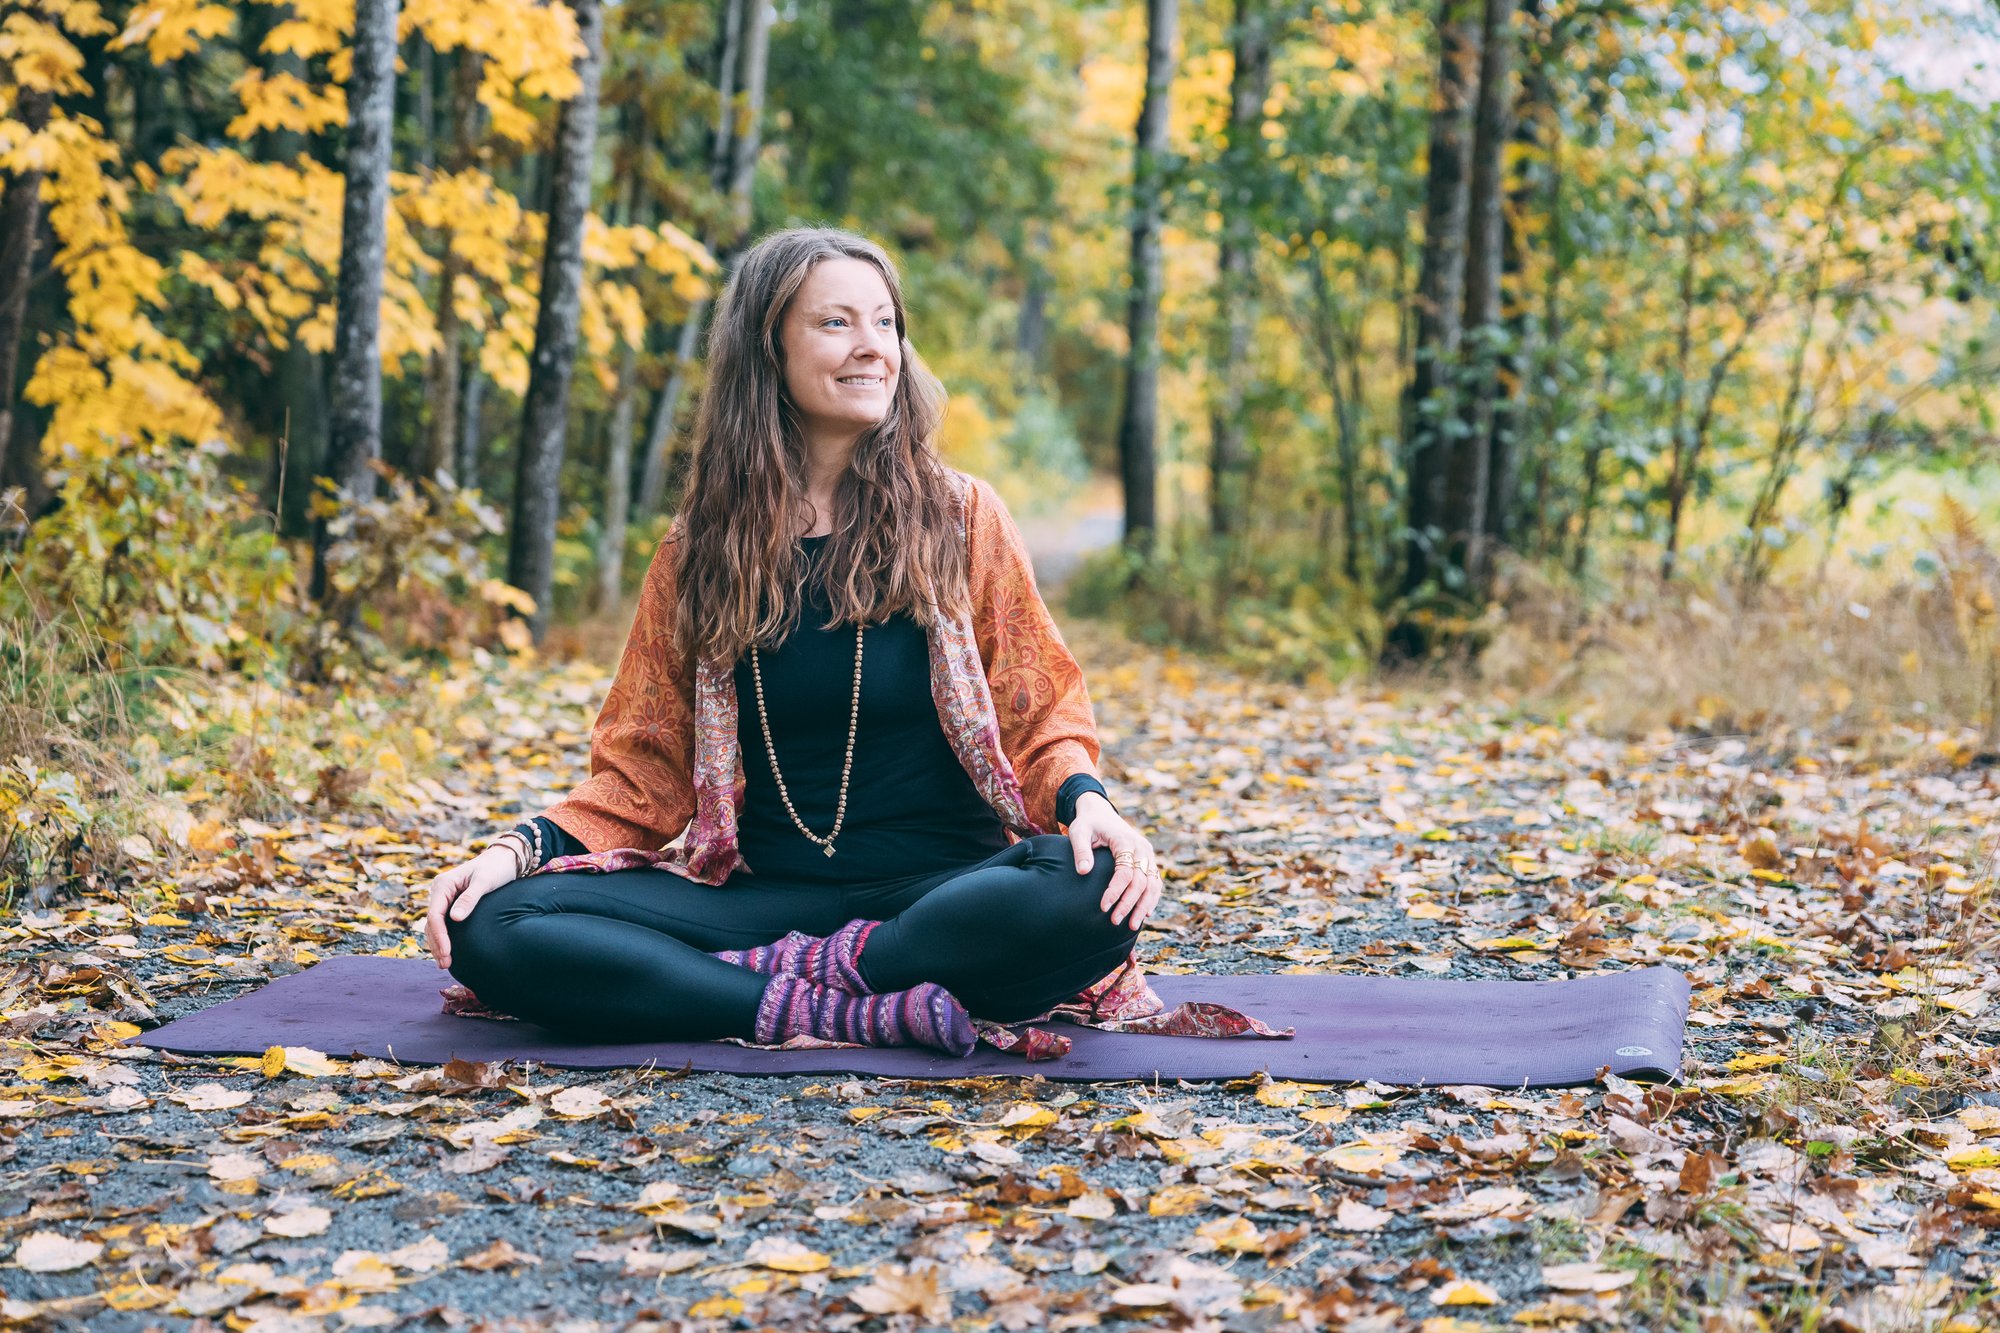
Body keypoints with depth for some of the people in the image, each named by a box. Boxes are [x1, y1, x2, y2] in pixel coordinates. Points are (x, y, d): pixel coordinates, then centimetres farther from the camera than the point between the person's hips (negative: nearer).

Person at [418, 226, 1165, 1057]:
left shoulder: (959, 518, 4)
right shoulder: (703, 548, 8)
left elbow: (1040, 714, 3)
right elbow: (645, 768, 8)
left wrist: (1085, 799, -20)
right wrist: (521, 848, -10)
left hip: (936, 886, -1)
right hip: (762, 890, 2)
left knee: (1093, 895, -36)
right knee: (487, 928, -21)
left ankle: (780, 973, -23)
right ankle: (827, 1016, -27)